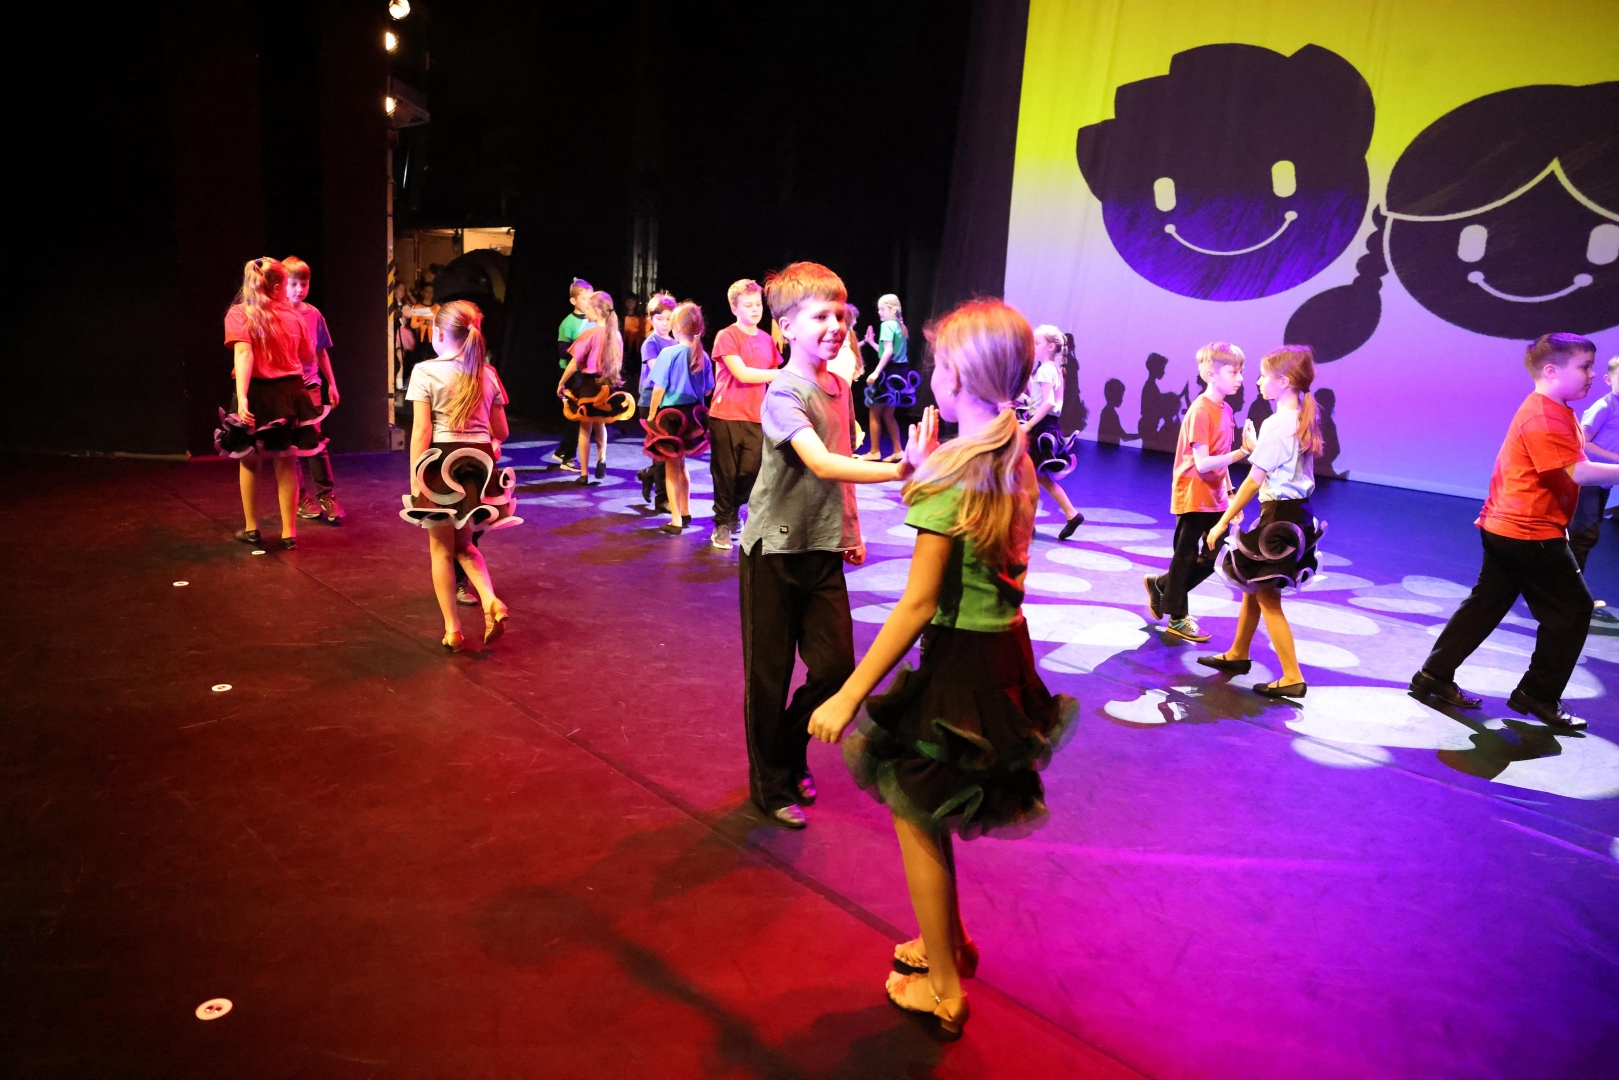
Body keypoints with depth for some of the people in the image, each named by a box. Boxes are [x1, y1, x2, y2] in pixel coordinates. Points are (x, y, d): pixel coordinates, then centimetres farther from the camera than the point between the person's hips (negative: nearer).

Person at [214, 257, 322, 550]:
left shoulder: (239, 314, -6)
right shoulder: (292, 315, 2)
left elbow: (244, 354, -21)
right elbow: (308, 356, 13)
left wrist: (241, 397, -28)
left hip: (256, 394, -1)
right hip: (290, 393, 2)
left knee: (249, 461, 16)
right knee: (286, 464, 8)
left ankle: (251, 529, 23)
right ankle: (289, 532, 11)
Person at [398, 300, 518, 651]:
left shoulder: (425, 372, -7)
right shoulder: (487, 374, 5)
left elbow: (421, 431, -11)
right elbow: (501, 431, 10)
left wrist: (415, 479, -7)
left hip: (440, 463, -4)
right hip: (478, 462, 4)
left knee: (441, 548, 11)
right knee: (464, 544, 21)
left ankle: (452, 629, 16)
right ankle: (491, 602, -2)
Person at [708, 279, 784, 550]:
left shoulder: (767, 340, 10)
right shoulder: (726, 337, -7)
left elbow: (772, 381, 14)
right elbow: (742, 374, -17)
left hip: (756, 419, 4)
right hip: (726, 417, -4)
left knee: (751, 473, 3)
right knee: (725, 474, 3)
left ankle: (734, 511, 30)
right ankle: (723, 525, 17)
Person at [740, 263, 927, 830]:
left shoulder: (839, 387, 6)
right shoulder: (785, 395, -18)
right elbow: (822, 464, -33)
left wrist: (852, 529, 18)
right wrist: (898, 470, -43)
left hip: (824, 548, 7)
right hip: (775, 549, -6)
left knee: (837, 665, 5)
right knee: (770, 673, 5)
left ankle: (790, 748, 33)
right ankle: (771, 784, 24)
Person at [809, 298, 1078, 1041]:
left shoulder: (951, 472, -20)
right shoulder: (1015, 462, 3)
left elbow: (919, 603, -23)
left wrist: (849, 695, -19)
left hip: (961, 659, -8)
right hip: (1007, 647, 8)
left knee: (915, 814, 11)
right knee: (928, 806, 25)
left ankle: (942, 989, 27)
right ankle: (948, 943, 44)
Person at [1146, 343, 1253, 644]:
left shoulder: (1225, 410, 7)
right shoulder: (1201, 411, -19)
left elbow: (1221, 459, 12)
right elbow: (1203, 464, -24)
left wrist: (1230, 492, 11)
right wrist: (1243, 452, -31)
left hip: (1215, 498, 8)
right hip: (1194, 498, -8)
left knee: (1211, 559, 13)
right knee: (1186, 558, 5)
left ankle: (1161, 585, 33)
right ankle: (1178, 620, 20)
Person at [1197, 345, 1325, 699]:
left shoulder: (1277, 423, -18)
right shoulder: (1303, 420, 9)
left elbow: (1254, 482, -18)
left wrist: (1223, 523, -13)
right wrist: (1255, 448, 15)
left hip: (1279, 516, -9)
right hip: (1299, 513, 9)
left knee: (1266, 596, 0)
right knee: (1253, 586, 21)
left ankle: (1292, 678, 5)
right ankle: (1237, 655, 35)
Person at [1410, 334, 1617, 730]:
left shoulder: (1555, 413, 14)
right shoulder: (1544, 418, -20)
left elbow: (1573, 467, 17)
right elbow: (1579, 472, -28)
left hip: (1507, 529, 10)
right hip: (1531, 534, -10)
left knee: (1486, 603, 13)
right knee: (1572, 610, 2)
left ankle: (1434, 675, 16)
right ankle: (1538, 695, 11)